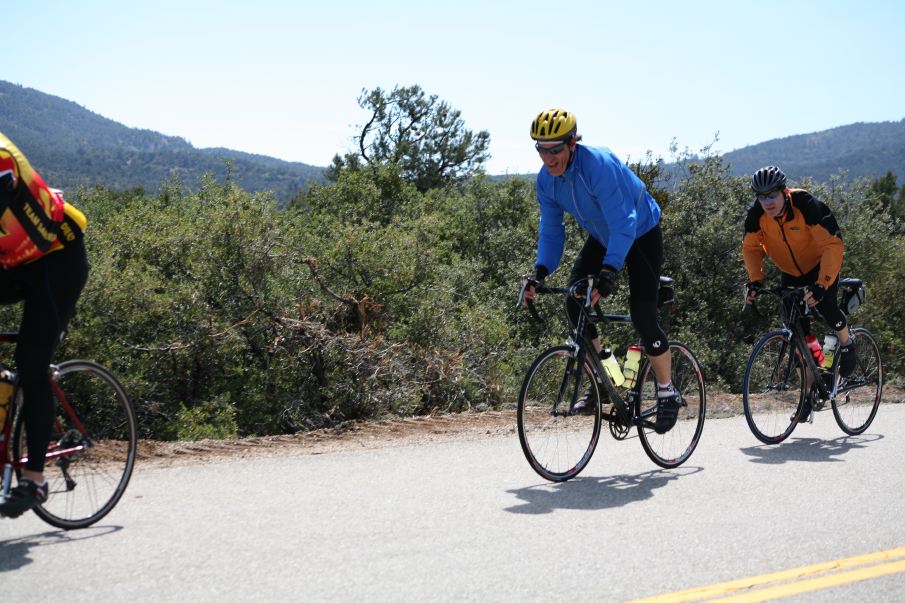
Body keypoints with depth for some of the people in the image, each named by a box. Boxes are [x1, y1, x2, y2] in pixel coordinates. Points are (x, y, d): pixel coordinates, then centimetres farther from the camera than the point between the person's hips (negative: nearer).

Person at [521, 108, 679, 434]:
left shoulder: (599, 164, -35)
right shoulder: (546, 179, -13)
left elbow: (623, 223, -40)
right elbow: (550, 229, -7)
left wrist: (609, 270, -51)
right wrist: (541, 271, -24)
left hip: (641, 233, -6)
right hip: (602, 237, 7)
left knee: (642, 316, -15)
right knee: (574, 302, -11)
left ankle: (667, 392, 5)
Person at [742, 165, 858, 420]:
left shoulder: (806, 205, -32)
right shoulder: (757, 214, -21)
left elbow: (833, 245, -35)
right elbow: (750, 248, -7)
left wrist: (821, 285, -45)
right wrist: (755, 280, -23)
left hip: (820, 265, -4)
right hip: (790, 273, 4)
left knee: (824, 304, -30)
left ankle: (847, 345, 3)